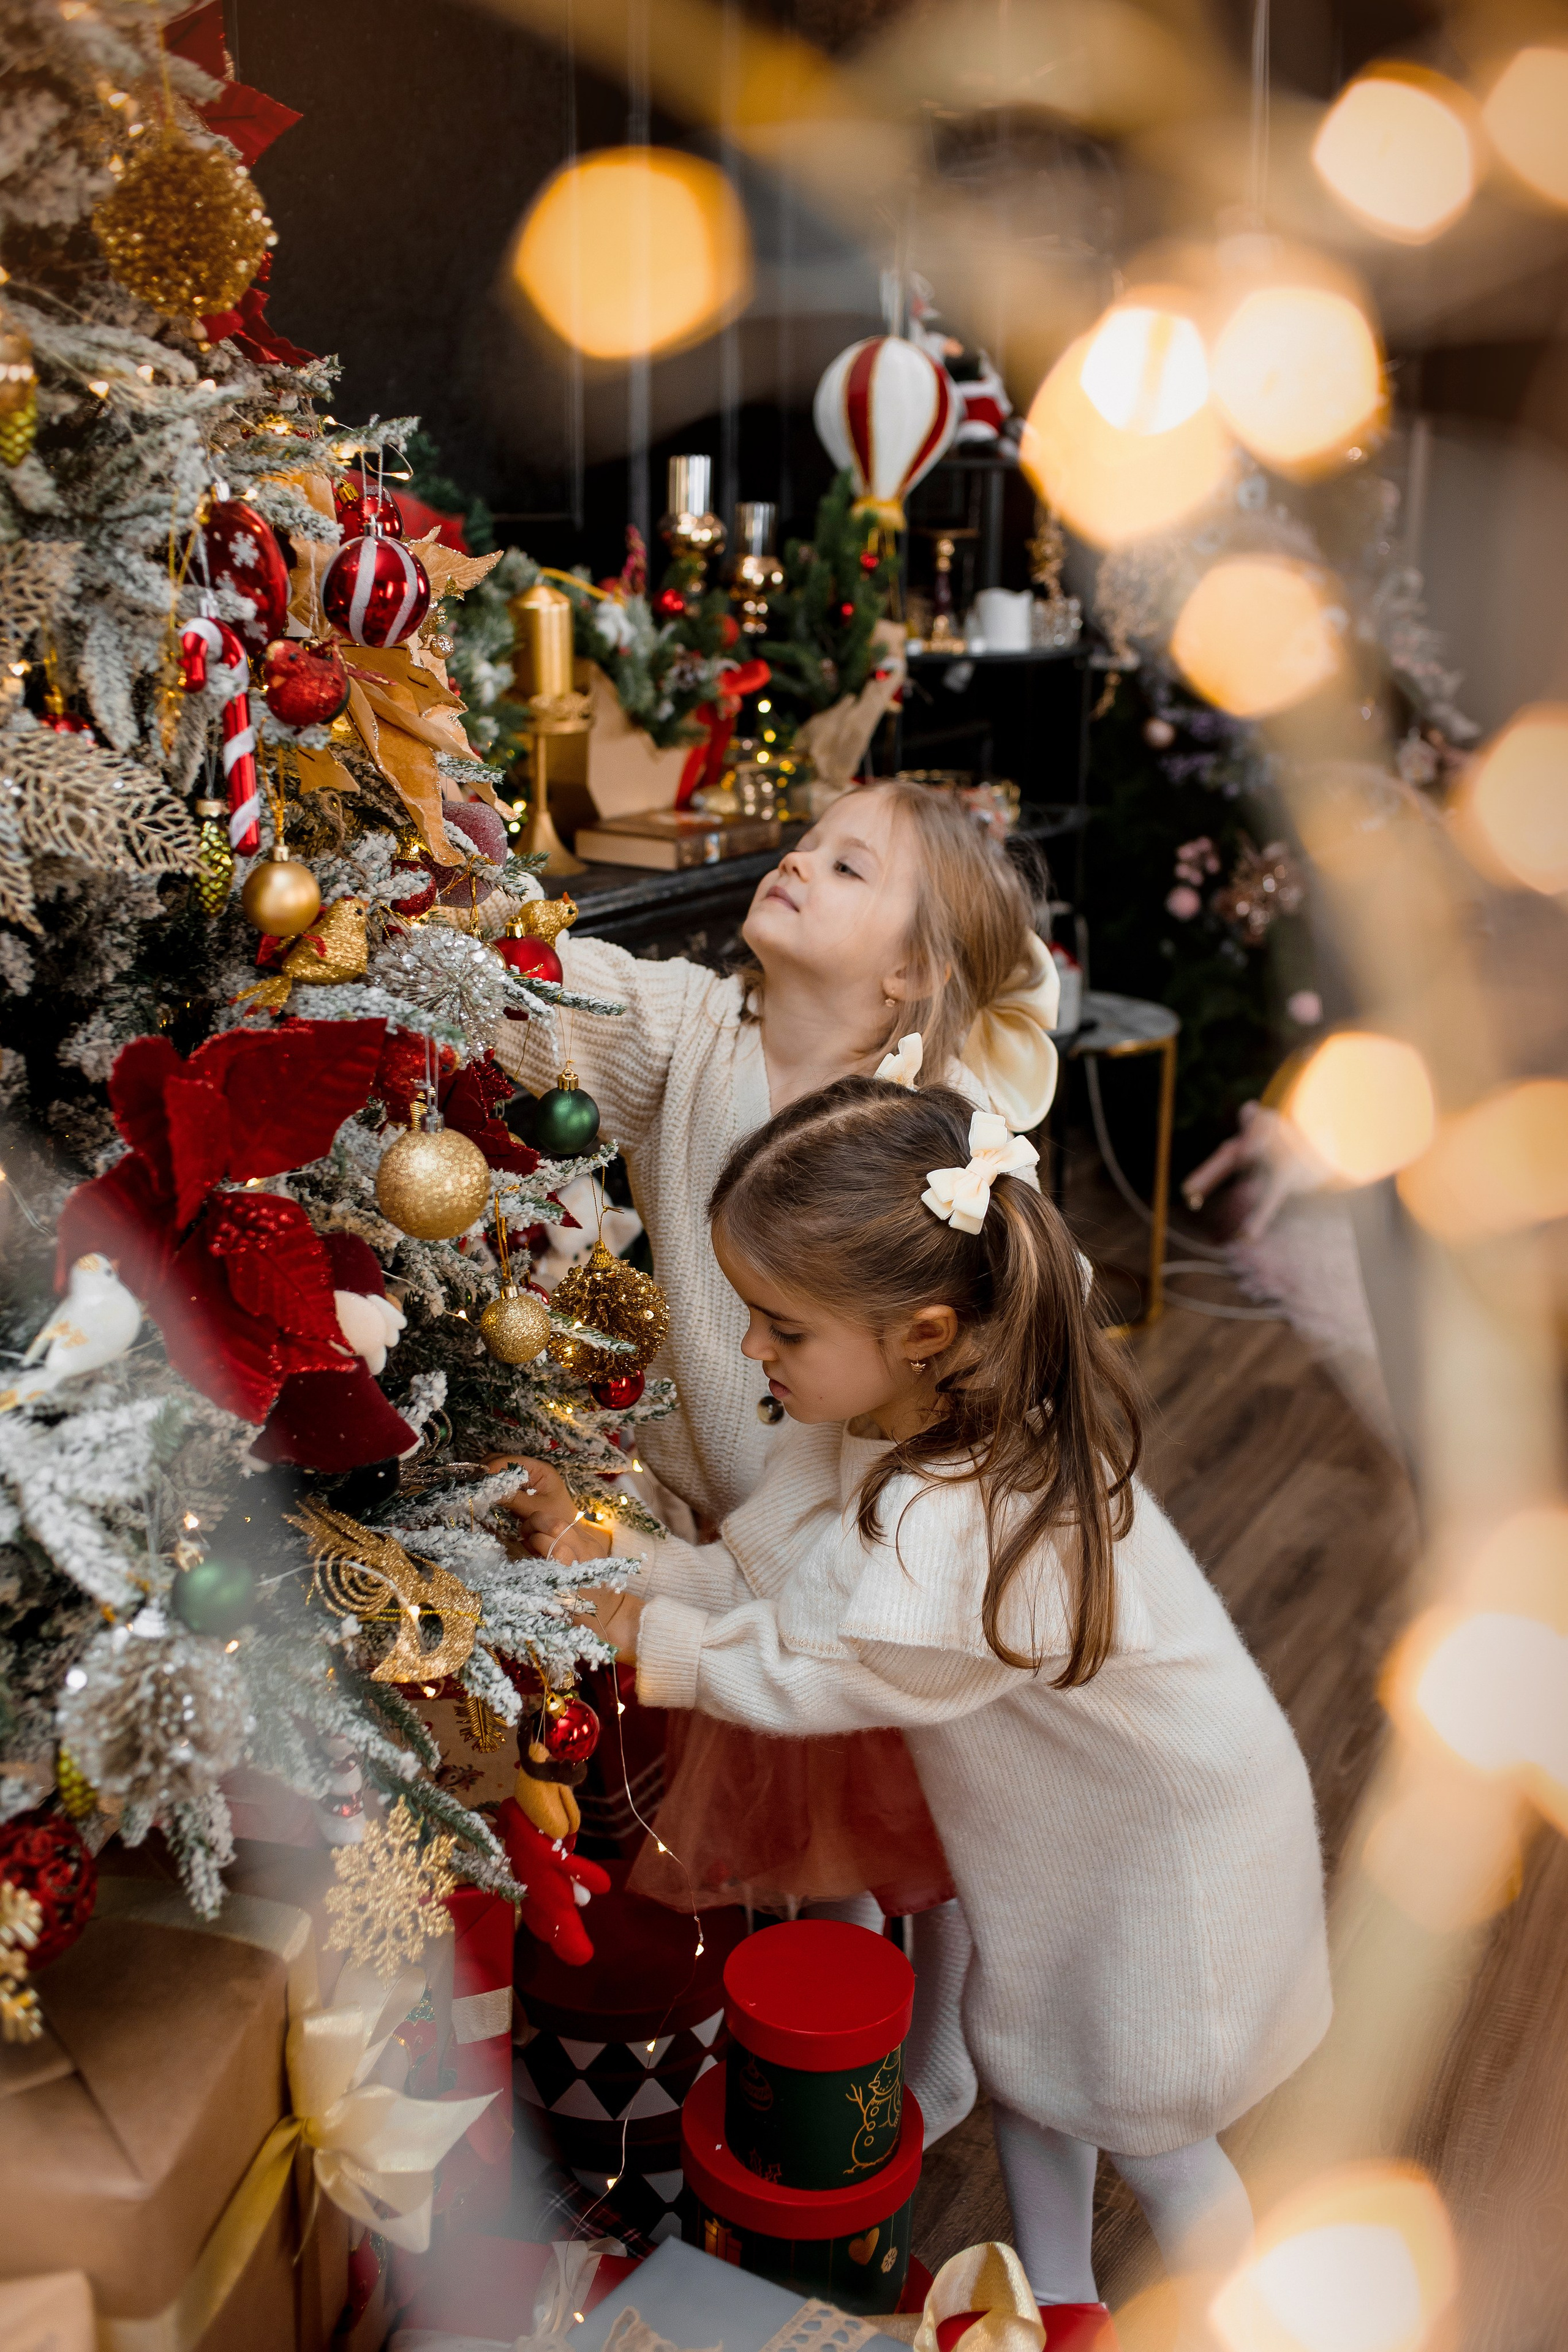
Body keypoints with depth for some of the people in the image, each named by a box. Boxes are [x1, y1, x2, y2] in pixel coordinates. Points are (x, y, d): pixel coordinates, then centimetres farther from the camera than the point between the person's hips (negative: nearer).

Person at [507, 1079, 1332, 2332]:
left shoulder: (968, 1533, -43)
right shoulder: (871, 1418, -16)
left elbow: (804, 1673, -28)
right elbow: (758, 1572, -7)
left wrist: (640, 1634, -17)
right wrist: (611, 1561, -20)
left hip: (1167, 1843, -8)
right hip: (1054, 1823, 8)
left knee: (1149, 2128, 15)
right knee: (1019, 2058, 27)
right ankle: (1058, 2307, 53)